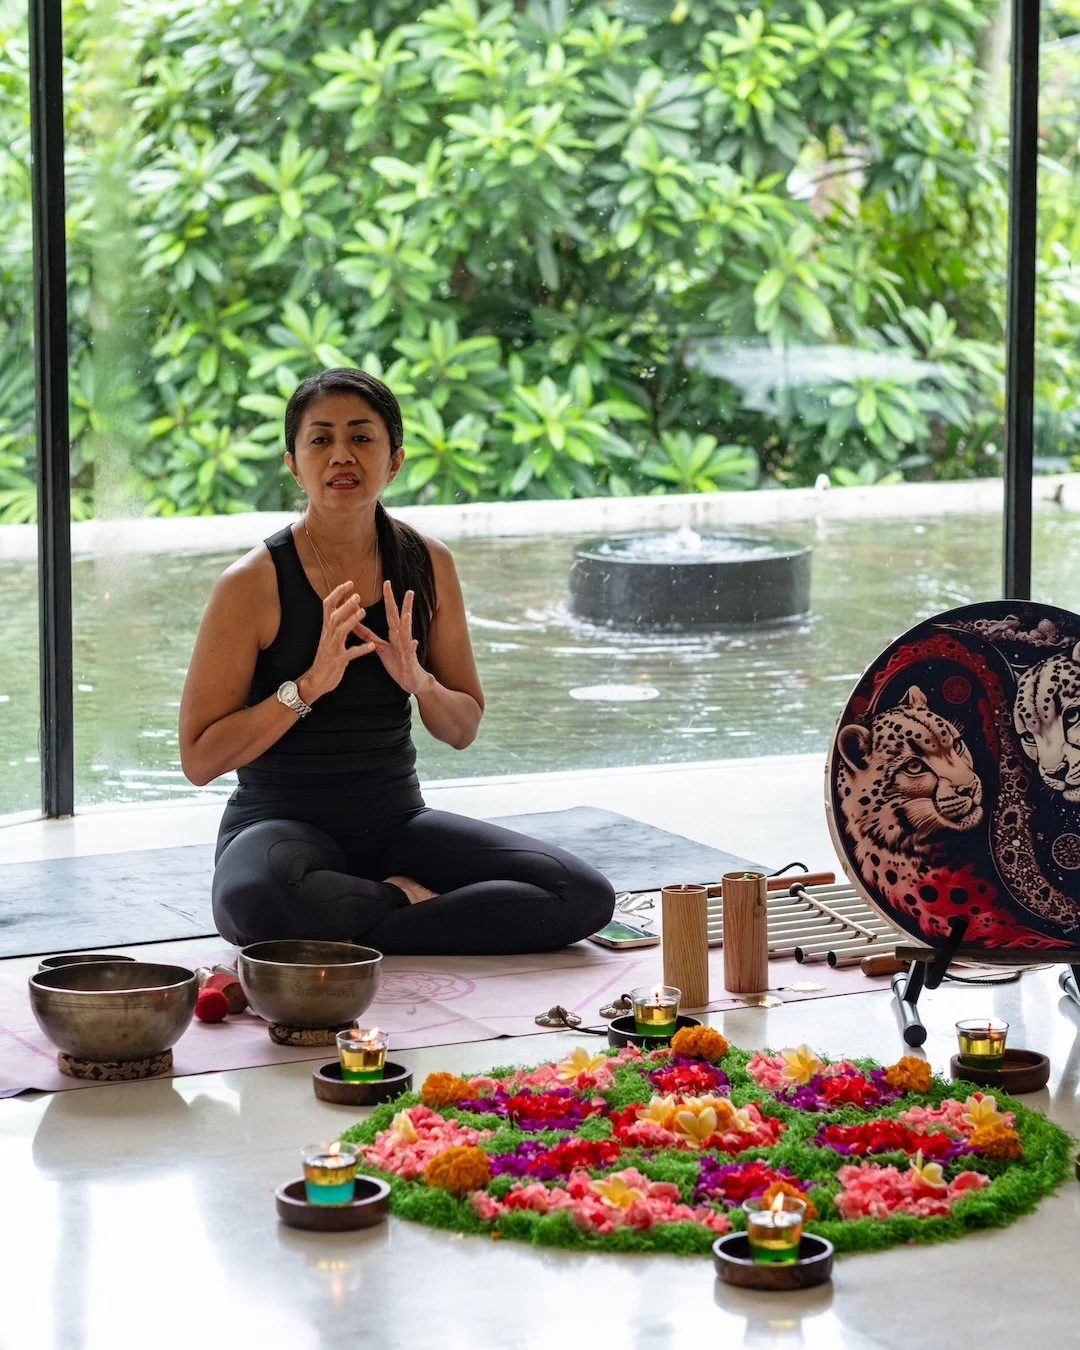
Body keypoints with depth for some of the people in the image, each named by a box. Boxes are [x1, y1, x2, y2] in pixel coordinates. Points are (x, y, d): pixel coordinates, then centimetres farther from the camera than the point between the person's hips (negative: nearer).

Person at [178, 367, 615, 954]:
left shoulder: (427, 564, 3)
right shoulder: (254, 584, -11)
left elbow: (462, 729, 11)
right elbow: (199, 759, -11)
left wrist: (417, 681, -12)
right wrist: (311, 683, -22)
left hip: (396, 818, 4)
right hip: (282, 823, -4)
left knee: (586, 896, -16)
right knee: (254, 898, -42)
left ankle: (356, 930, -10)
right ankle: (407, 898, -12)